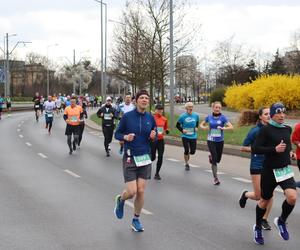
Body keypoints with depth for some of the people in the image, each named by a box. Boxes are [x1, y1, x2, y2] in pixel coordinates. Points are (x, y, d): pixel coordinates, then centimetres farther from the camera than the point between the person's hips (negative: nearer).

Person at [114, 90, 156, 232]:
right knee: (131, 192, -8)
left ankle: (136, 220, 21)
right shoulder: (127, 116, -8)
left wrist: (153, 136, -10)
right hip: (130, 158, -3)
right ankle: (121, 200, 29)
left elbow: (155, 136, 13)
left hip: (145, 158, 3)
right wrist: (125, 137, -20)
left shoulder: (150, 118, 2)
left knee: (141, 191, 3)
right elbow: (117, 134, 1)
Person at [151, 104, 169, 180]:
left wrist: (166, 131, -2)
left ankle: (157, 173, 11)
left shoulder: (164, 119, 6)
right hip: (153, 140, -4)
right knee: (153, 157, -2)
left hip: (161, 140, 4)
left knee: (160, 157, -1)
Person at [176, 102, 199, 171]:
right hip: (185, 136, -3)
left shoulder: (196, 115, 0)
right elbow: (177, 125, 0)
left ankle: (188, 154, 37)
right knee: (186, 151, -3)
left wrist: (196, 128, 2)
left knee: (193, 151, 2)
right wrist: (182, 130, -14)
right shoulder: (183, 116, -9)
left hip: (193, 136, 3)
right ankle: (187, 164, 16)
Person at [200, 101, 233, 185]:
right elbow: (201, 125, 13)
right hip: (211, 141, -1)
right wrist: (204, 127, -9)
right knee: (214, 159, -9)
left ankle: (211, 157, 48)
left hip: (220, 141, 1)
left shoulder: (223, 117, -6)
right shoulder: (209, 117, -1)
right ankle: (215, 178, 0)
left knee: (218, 159, 12)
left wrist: (224, 128, -31)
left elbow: (231, 127, -14)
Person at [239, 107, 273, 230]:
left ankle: (264, 220, 17)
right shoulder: (255, 131, -9)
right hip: (257, 166, -4)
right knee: (258, 196, 1)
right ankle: (246, 194, 35)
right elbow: (243, 148, -6)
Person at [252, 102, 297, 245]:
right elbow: (255, 149, -17)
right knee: (265, 201, 12)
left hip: (285, 170, 4)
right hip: (270, 171, -4)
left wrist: (289, 152, 7)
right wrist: (274, 149, -24)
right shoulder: (266, 130, -12)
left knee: (292, 197, -20)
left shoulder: (288, 129, 6)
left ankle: (281, 221, 8)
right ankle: (258, 227, 39)